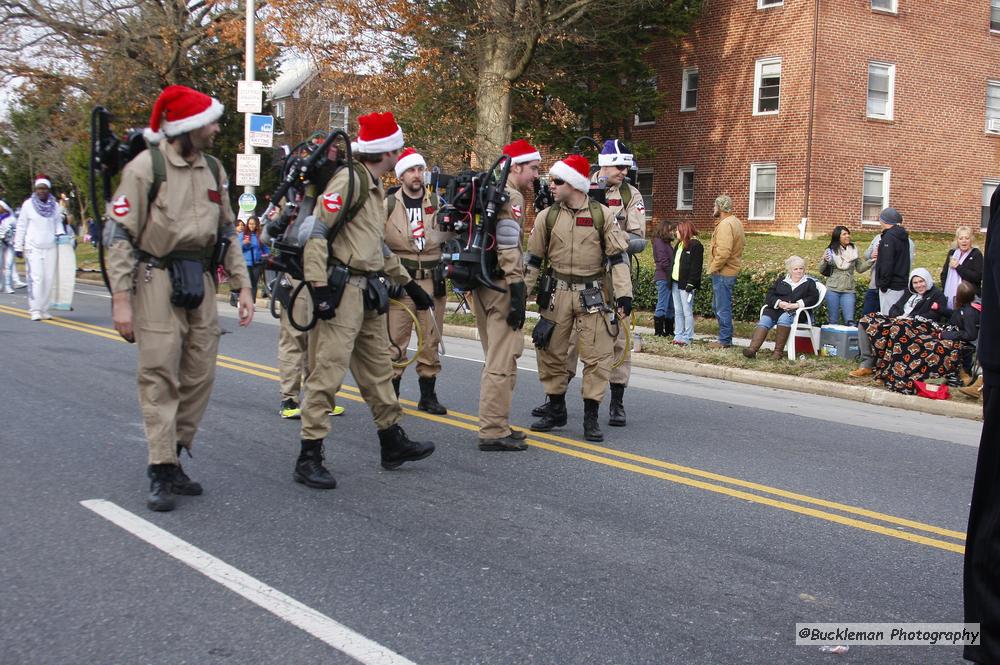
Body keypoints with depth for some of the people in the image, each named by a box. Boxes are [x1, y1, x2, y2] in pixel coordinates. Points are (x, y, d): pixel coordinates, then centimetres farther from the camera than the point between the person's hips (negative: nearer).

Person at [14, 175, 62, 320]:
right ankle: (35, 310, -9)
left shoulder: (55, 206, 8)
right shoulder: (28, 204, 1)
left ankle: (44, 309, 11)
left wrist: (60, 235, -1)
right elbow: (21, 227, 4)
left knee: (49, 279, 1)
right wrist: (18, 247, 1)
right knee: (36, 278, -11)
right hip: (33, 247, -3)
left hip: (50, 248, 3)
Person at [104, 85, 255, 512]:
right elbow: (119, 233, -10)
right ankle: (161, 473, 1)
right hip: (157, 283, -6)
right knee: (160, 378, -5)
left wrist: (242, 286, 11)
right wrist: (121, 297, -16)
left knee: (200, 377, 7)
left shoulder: (213, 170, 10)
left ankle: (173, 458, 21)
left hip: (200, 284, 7)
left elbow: (227, 232, 17)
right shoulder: (147, 166, -9)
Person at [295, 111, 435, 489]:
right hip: (342, 290, -10)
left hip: (368, 294, 10)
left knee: (378, 369, 17)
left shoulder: (374, 187, 19)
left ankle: (393, 444, 29)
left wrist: (408, 283, 29)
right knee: (328, 372, -8)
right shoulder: (348, 181, -12)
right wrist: (319, 286, -24)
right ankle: (309, 458, -2)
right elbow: (316, 232, -19)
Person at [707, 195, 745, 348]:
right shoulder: (736, 222, 14)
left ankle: (724, 340, 4)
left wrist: (713, 268, -16)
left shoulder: (725, 225, -19)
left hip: (723, 272, -10)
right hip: (731, 270, 10)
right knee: (718, 306, 18)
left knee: (723, 308, -2)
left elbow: (723, 252, -27)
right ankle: (725, 337, 22)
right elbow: (742, 243, 20)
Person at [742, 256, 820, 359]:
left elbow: (814, 298, 3)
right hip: (776, 309, 3)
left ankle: (779, 351, -36)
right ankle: (752, 349, -45)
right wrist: (779, 303, -9)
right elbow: (769, 295, 13)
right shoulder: (781, 281, 24)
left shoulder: (809, 283, 19)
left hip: (795, 312, -2)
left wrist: (798, 304, -12)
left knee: (784, 318, -38)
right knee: (764, 320, -29)